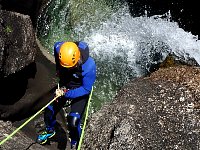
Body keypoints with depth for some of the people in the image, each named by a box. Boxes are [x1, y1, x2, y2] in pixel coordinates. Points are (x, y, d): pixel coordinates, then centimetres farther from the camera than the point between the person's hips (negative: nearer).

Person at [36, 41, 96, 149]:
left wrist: (66, 94, -35)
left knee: (73, 122, -15)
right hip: (64, 86, 4)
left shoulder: (89, 66, -38)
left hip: (81, 91, -4)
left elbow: (86, 89, -26)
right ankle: (50, 131, 41)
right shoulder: (59, 48, -27)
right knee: (49, 112, 7)